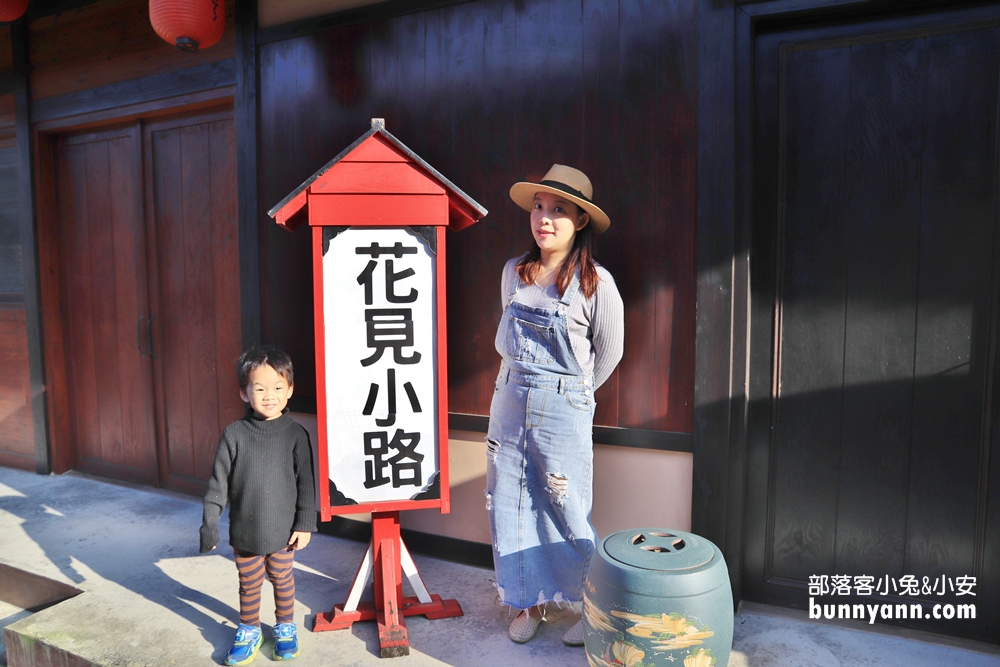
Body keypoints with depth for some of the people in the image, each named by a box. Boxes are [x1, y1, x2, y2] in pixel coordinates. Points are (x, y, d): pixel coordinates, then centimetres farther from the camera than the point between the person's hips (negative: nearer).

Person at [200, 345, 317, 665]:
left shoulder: (296, 434, -10)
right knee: (249, 584, 17)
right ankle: (249, 630, 40)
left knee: (282, 580, 17)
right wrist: (209, 523, -4)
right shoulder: (234, 434, -8)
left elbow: (306, 482, -5)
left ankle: (285, 627, 38)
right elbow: (219, 482, -2)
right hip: (244, 531, 1)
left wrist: (305, 524, -6)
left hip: (282, 530, -1)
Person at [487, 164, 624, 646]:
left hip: (564, 412, -5)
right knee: (508, 509, 11)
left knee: (567, 515, 4)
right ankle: (529, 602, 31)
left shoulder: (595, 283, -10)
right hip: (508, 404, 5)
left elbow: (608, 353, 1)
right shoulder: (514, 273, 3)